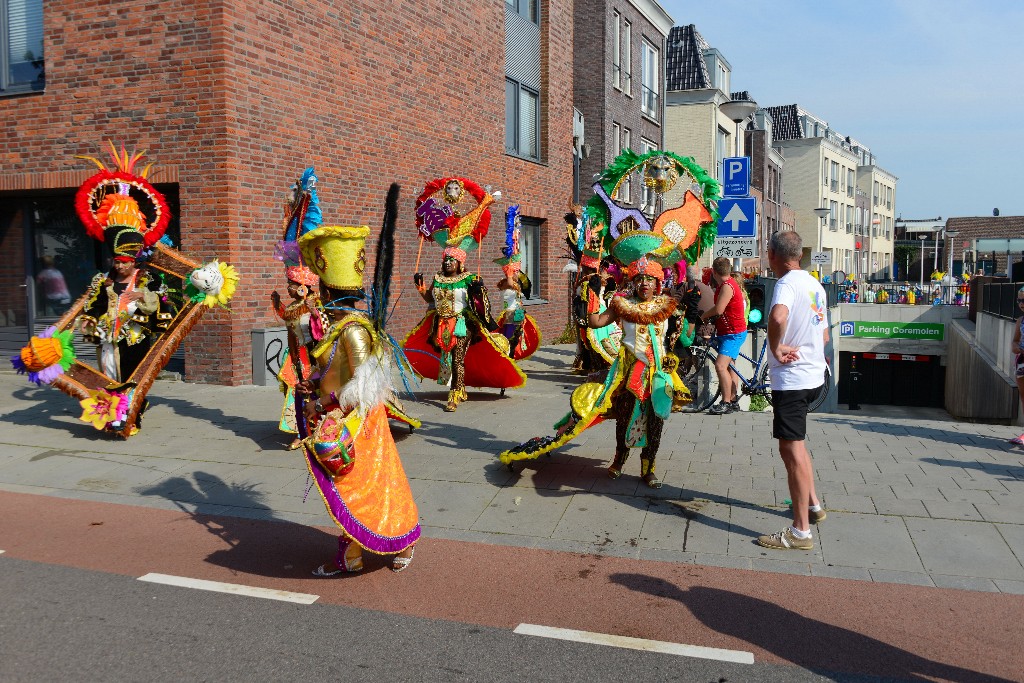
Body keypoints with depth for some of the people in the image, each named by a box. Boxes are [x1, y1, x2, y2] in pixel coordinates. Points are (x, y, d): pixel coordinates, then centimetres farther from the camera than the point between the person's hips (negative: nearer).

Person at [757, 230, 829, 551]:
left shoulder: (787, 283, -15)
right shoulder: (815, 285, 13)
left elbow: (778, 317, -37)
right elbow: (824, 335, 19)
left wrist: (776, 348, -24)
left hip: (791, 379, -10)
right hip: (813, 375, 10)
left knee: (792, 449, -5)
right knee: (795, 443, 24)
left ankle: (801, 531, 0)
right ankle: (813, 505, 32)